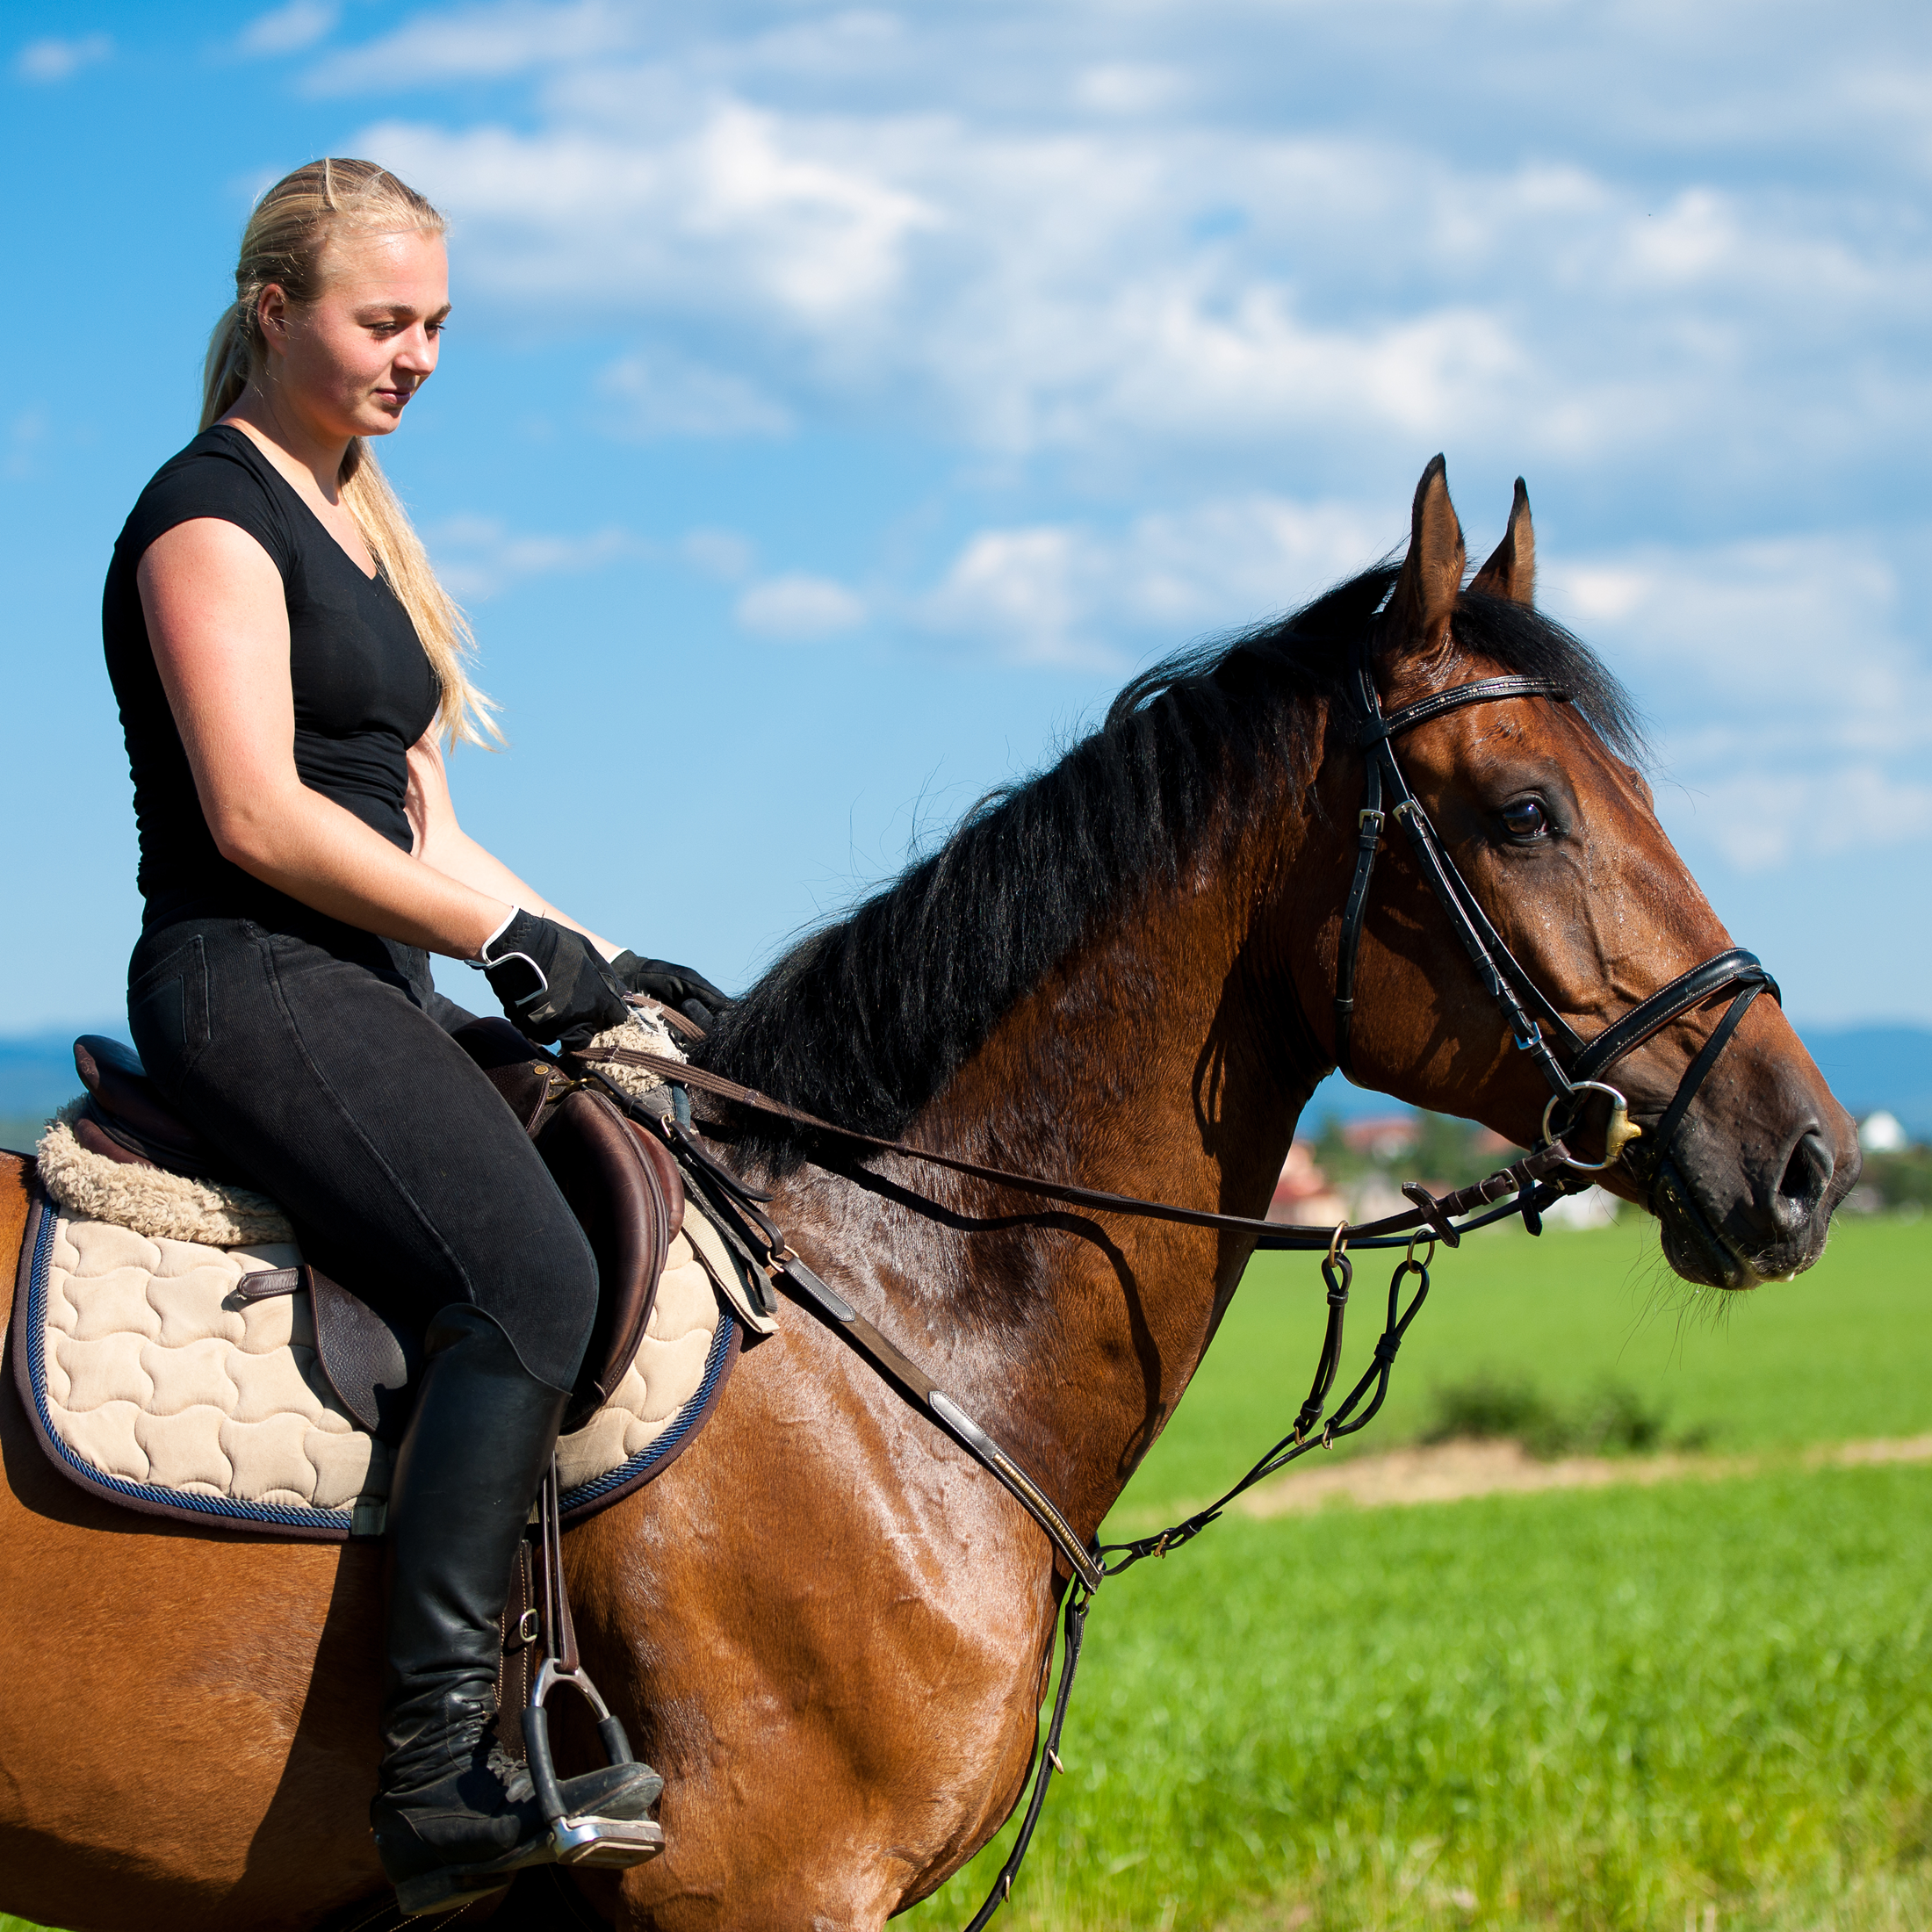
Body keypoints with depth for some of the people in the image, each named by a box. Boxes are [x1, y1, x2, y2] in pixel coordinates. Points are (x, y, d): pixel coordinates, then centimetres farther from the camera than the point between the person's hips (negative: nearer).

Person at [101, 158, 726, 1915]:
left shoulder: (352, 521, 22)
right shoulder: (211, 513, -7)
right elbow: (257, 815, -17)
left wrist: (599, 961, 12)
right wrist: (506, 944, -14)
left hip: (366, 994, 10)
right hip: (250, 985, -10)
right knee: (531, 1274, -29)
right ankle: (441, 1771, -33)